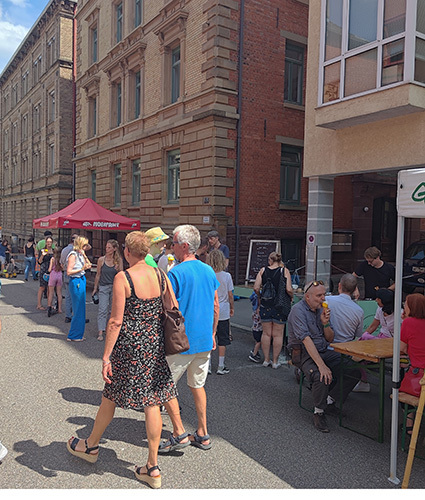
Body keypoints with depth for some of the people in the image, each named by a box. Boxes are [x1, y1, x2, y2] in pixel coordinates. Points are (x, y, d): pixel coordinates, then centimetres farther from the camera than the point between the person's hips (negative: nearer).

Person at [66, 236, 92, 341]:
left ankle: (79, 334, 23)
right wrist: (82, 269, -19)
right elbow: (69, 272, -17)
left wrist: (84, 255, 1)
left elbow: (88, 265, 11)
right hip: (76, 282, -9)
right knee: (78, 310, -2)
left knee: (81, 309, 13)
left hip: (81, 280, 9)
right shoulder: (73, 255, -14)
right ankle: (73, 335, 9)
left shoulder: (80, 254, 12)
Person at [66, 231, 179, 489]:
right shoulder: (161, 276, 1)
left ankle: (91, 446, 41)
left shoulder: (123, 278, -15)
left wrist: (106, 356, -10)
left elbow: (116, 321, -16)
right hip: (155, 343, 5)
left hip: (129, 344, -5)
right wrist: (167, 345, 16)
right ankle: (153, 467, 19)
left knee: (110, 396, 17)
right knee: (151, 402, 11)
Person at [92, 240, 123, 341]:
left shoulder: (119, 260, 0)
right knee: (102, 310, -8)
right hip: (103, 287, -1)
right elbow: (98, 275, 6)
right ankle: (100, 332, -7)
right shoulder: (101, 260, -1)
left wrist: (118, 270, -14)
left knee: (112, 310, 9)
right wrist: (95, 288, 7)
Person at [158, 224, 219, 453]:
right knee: (197, 385, 18)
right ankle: (202, 435, 24)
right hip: (204, 340, 7)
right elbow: (216, 308, 12)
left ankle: (179, 433, 9)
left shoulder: (176, 273, -16)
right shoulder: (209, 271, 6)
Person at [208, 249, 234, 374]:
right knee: (222, 340, 9)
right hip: (223, 312, -1)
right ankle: (221, 367, 14)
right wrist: (232, 308, 12)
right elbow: (230, 295, -2)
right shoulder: (226, 276, -8)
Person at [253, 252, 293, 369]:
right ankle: (275, 361, 15)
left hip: (265, 306, 2)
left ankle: (266, 360, 20)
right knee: (278, 335, 9)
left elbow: (256, 288, -6)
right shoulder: (284, 270, -5)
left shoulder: (263, 270, 0)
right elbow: (289, 290, -13)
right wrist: (291, 297, 8)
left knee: (266, 333, 13)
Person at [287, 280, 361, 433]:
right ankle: (318, 412, -11)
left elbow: (330, 339, 10)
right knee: (322, 377, -34)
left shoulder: (321, 309, 9)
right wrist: (321, 365, -32)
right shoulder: (298, 311, -15)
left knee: (355, 370, -8)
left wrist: (326, 323, -10)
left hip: (323, 352, 8)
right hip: (303, 354, -8)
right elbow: (306, 340, -26)